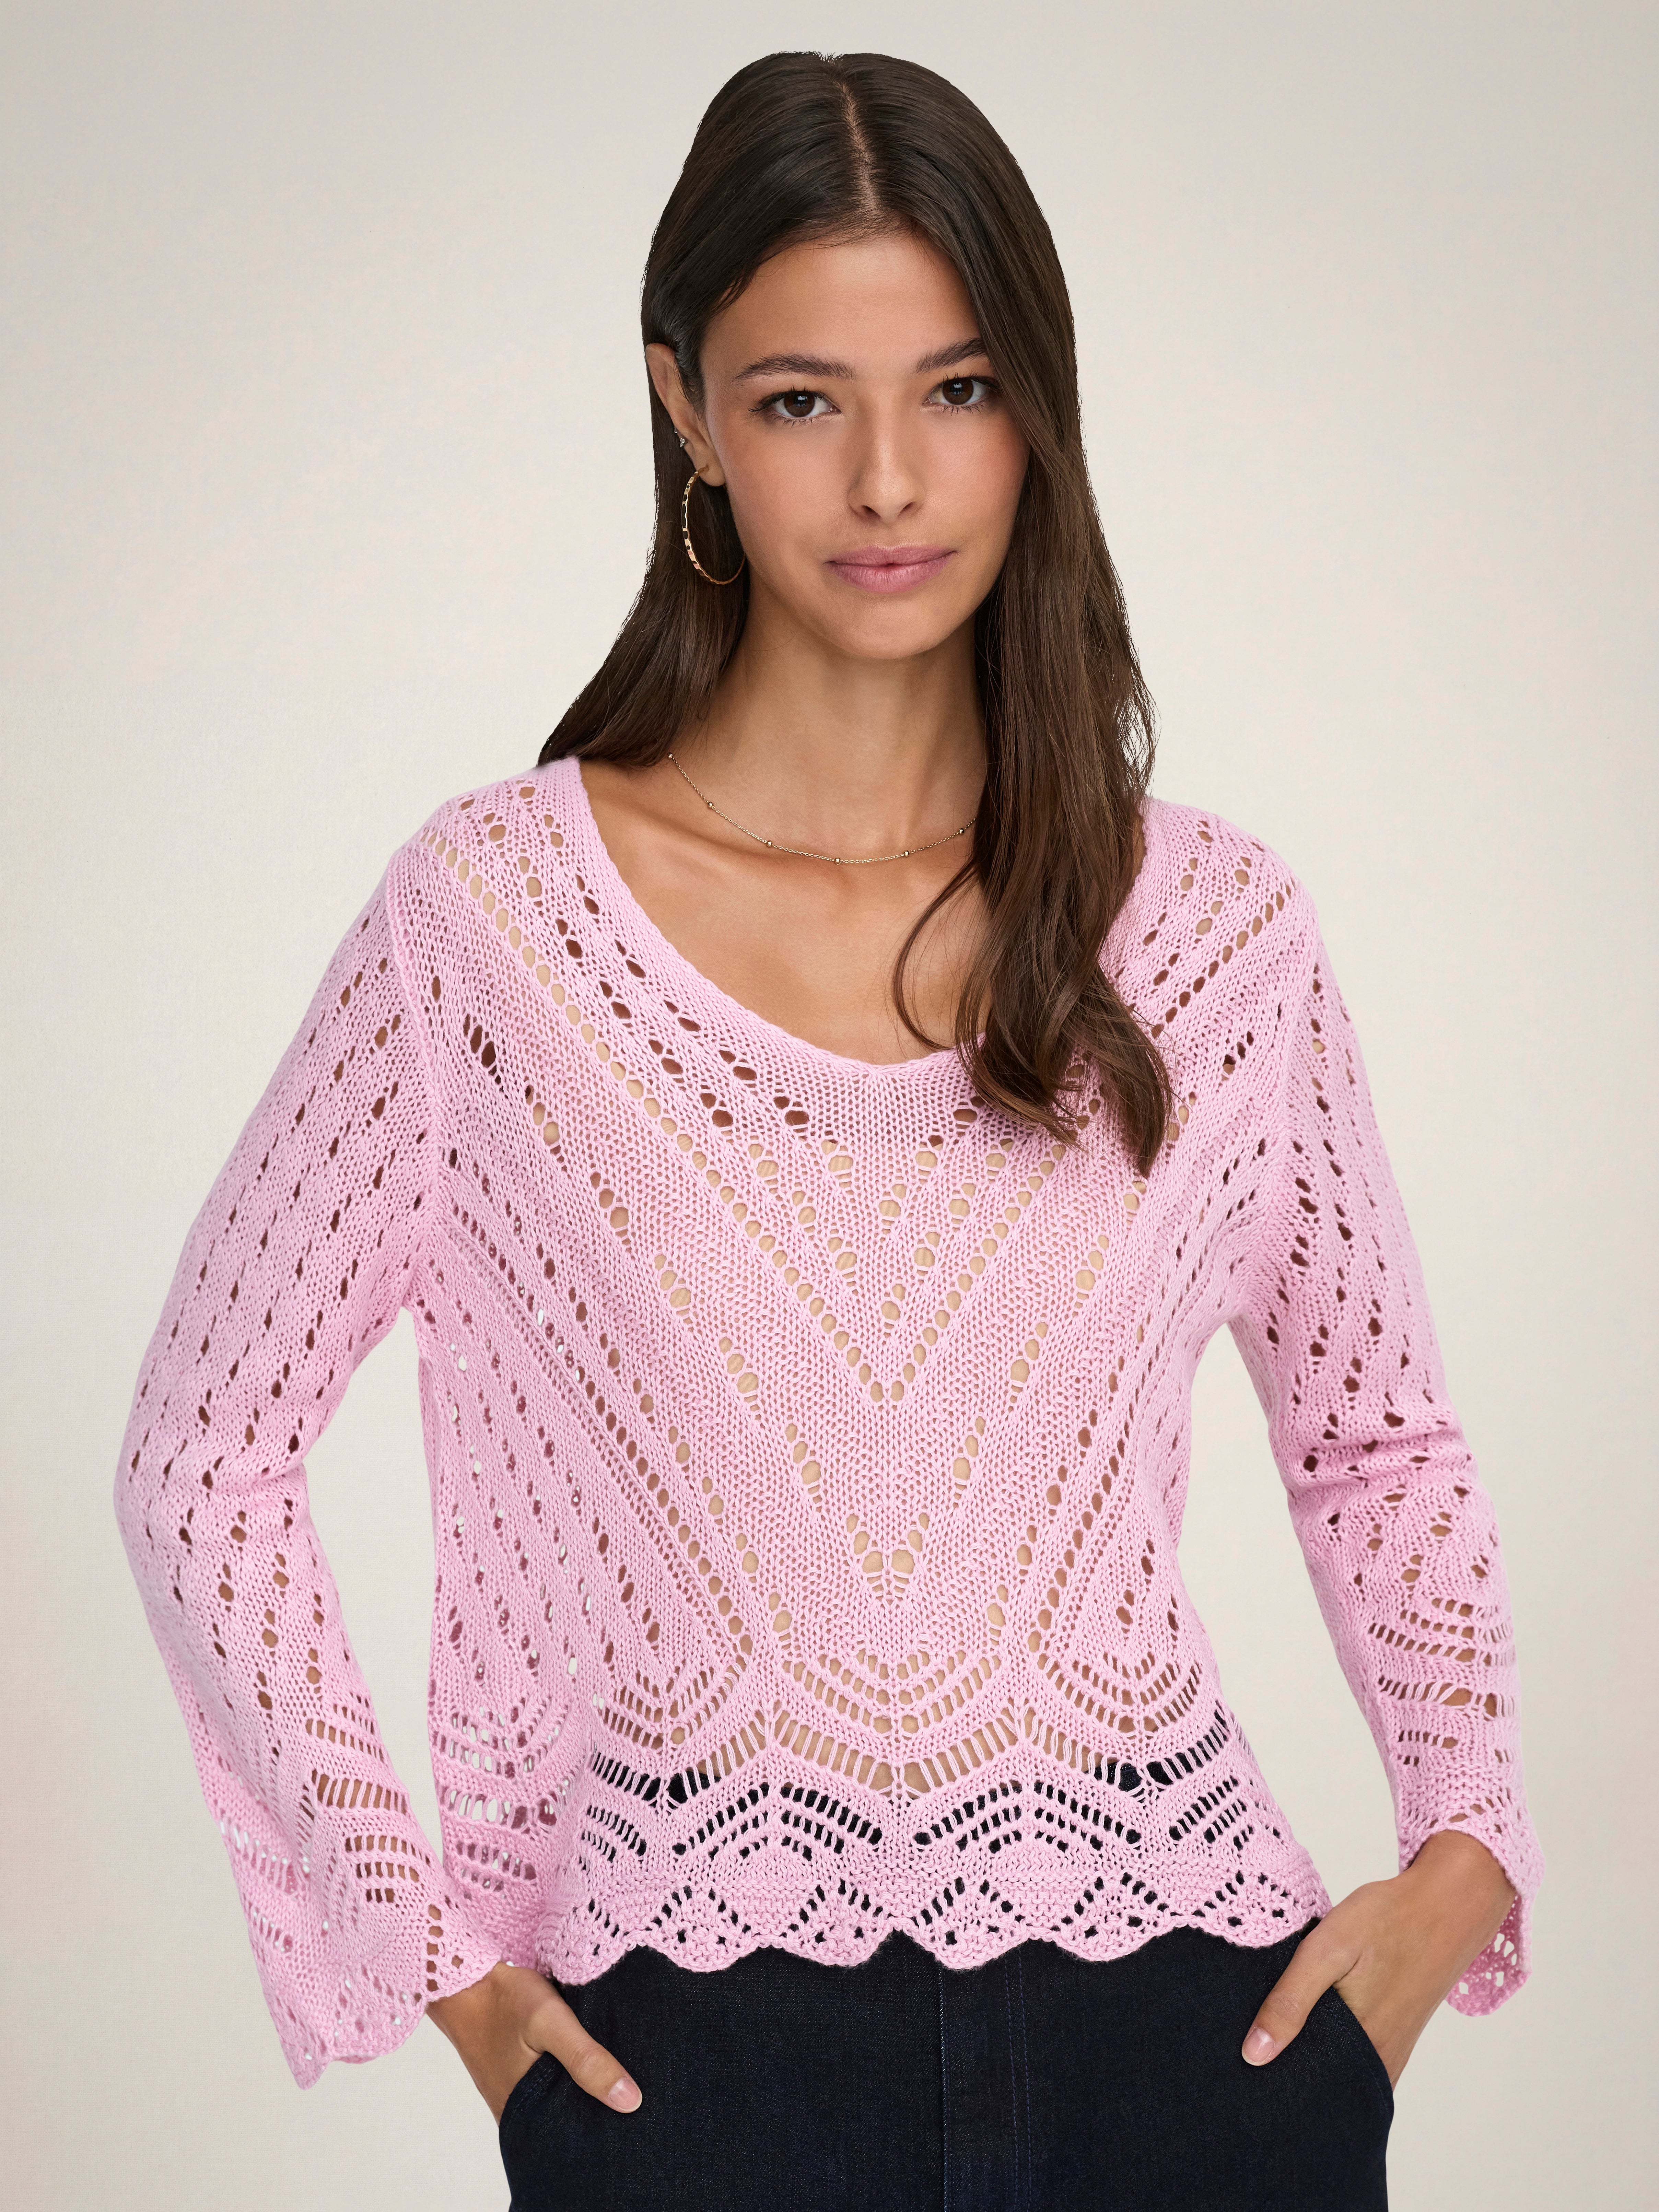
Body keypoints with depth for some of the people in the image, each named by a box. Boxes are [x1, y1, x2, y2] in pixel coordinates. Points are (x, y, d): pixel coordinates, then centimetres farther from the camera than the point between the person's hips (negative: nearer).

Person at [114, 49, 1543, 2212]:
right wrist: (428, 1948, -2)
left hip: (1182, 2010, 2)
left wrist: (1464, 1849, 2)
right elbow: (207, 1446, 1)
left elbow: (1378, 1425, 14)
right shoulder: (495, 915, -6)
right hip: (695, 2028, -1)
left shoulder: (1217, 929, 0)